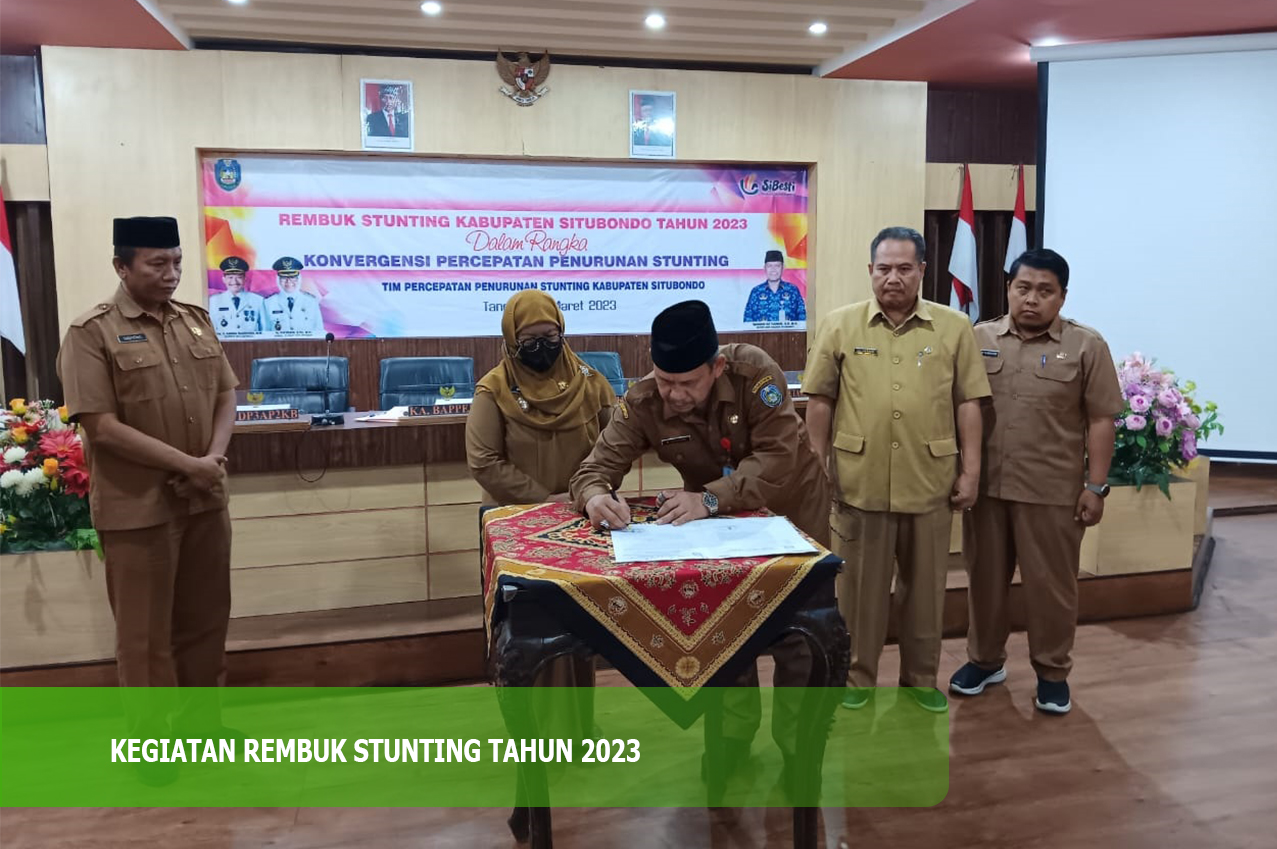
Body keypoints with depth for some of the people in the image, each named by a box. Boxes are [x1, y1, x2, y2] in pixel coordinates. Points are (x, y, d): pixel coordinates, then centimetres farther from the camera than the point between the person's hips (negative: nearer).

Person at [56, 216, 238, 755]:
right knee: (146, 635, 7)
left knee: (205, 620, 15)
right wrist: (186, 464, -18)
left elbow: (225, 396, 10)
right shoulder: (91, 332, -9)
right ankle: (153, 743, 23)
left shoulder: (196, 321, 8)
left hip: (205, 499, 5)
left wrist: (214, 457, -8)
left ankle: (202, 723, 33)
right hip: (139, 507, -5)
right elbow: (101, 426, -16)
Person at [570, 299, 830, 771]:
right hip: (720, 517, 2)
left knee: (794, 626, 7)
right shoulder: (642, 403, -25)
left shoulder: (754, 371, -33)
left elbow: (779, 459, -37)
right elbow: (597, 467, -25)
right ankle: (736, 729, 36)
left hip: (790, 505, -2)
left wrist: (709, 498, -48)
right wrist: (596, 496, -49)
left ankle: (795, 740, 30)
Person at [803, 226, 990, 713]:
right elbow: (820, 401, 3)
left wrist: (971, 471, 1)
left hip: (930, 481, 1)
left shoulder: (954, 328, 3)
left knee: (925, 584, 13)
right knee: (859, 585, 10)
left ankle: (921, 677, 30)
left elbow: (968, 403, 5)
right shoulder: (840, 325, 1)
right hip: (860, 481, -1)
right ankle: (858, 676, 26)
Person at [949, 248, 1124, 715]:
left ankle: (1052, 672, 22)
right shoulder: (978, 339, 5)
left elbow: (1101, 421, -3)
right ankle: (985, 659, 29)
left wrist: (1095, 486, -7)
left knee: (1051, 583, 7)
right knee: (985, 578, 13)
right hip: (985, 484, 3)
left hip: (1052, 490, -2)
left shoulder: (1086, 347, -2)